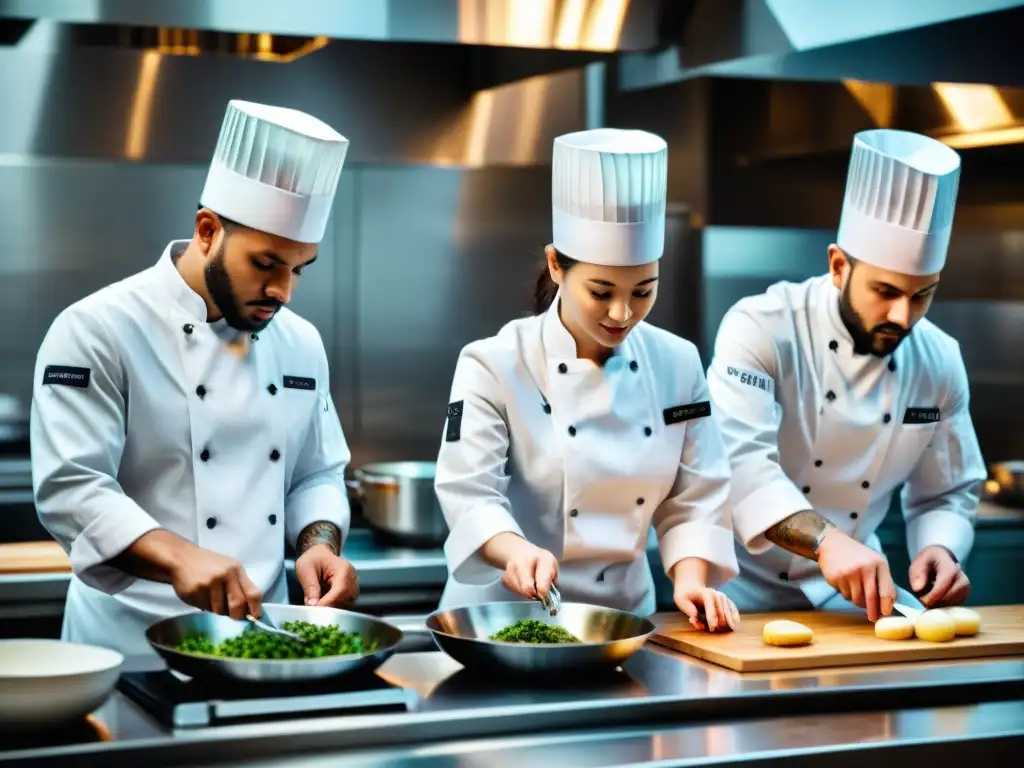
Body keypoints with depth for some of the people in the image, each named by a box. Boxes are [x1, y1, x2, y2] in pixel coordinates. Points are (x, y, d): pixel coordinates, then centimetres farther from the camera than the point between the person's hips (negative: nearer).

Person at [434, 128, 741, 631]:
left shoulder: (678, 365, 4)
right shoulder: (494, 365, -8)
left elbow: (695, 498, 7)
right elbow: (470, 494, -15)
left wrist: (690, 578, -9)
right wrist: (517, 550, -34)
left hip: (625, 612, 4)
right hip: (506, 616, -3)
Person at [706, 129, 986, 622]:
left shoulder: (940, 363, 3)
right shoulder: (761, 330, -14)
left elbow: (946, 495, 13)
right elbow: (739, 459, -28)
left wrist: (940, 550, -10)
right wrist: (826, 541, -41)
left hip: (851, 598, 5)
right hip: (746, 591, -5)